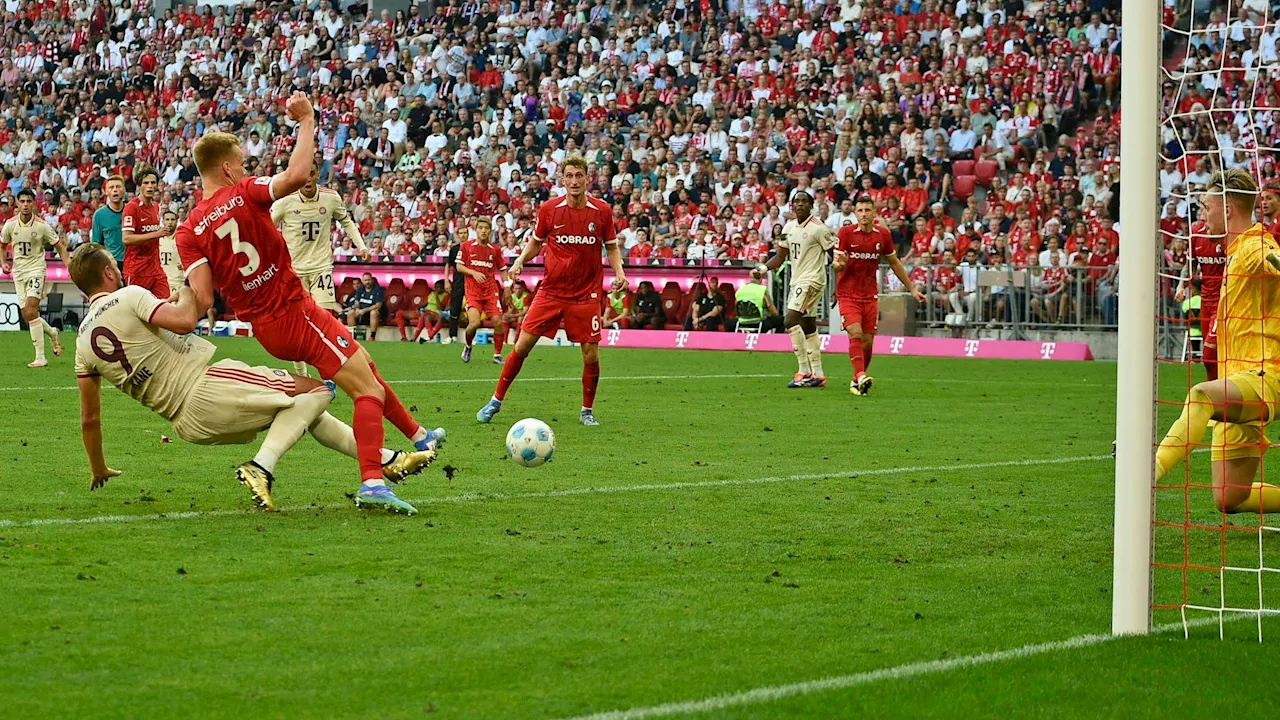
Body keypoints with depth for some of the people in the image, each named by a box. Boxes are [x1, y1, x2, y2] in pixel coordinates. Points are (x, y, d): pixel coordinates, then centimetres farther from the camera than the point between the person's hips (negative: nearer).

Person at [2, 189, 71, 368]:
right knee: (27, 316, 3)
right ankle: (51, 332, 34)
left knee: (31, 311, -19)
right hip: (18, 271, 4)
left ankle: (40, 357, -17)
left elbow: (60, 247, 0)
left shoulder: (42, 225, -9)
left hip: (36, 268, -4)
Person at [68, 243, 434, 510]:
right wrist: (187, 290, -2)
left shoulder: (83, 342, 11)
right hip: (203, 389, -8)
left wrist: (98, 471, 30)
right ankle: (261, 467, -16)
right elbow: (185, 321, -25)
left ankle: (389, 459, 23)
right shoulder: (127, 297, -9)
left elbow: (89, 417, 15)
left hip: (189, 426, 8)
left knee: (301, 408, 23)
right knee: (316, 391, -3)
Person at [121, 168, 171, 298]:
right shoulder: (132, 207, -10)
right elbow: (126, 238, -20)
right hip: (137, 270, -7)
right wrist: (155, 234, -22)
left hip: (155, 267, 7)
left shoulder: (156, 207, 13)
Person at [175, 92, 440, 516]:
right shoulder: (244, 195, -11)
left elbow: (202, 299, -13)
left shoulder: (188, 231, 0)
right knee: (369, 390, -8)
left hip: (263, 329, 7)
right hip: (295, 311, -7)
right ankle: (372, 483, -23)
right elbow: (296, 175, -27)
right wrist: (306, 121, -16)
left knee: (365, 366, 25)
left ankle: (418, 437, 34)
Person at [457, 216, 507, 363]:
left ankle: (497, 355, 8)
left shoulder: (495, 249, 7)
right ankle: (468, 346, 12)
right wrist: (474, 273, -14)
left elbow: (503, 270, 15)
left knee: (498, 322, -8)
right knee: (474, 322, -19)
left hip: (491, 290, 2)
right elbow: (459, 267, 2)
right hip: (473, 290, -2)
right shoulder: (467, 246, 2)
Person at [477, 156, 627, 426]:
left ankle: (587, 411, 18)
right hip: (551, 290, 0)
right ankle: (496, 401, 11)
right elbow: (536, 242, 12)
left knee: (591, 355, -3)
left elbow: (611, 246, 10)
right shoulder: (549, 209, -3)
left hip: (586, 294, 0)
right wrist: (520, 261, -5)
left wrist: (619, 271, -7)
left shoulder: (602, 210, -3)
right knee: (522, 345, -4)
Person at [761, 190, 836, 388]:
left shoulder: (818, 228, -12)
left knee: (790, 321, -18)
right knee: (808, 328, 11)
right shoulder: (789, 227, 11)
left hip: (812, 281, -9)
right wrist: (763, 268, -1)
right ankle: (818, 375, 16)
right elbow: (781, 256, 17)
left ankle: (805, 372, -14)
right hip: (797, 281, 9)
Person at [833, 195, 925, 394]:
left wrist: (912, 288, 14)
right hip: (848, 294, -3)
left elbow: (894, 263, 13)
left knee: (867, 342, 4)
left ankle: (856, 382, 20)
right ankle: (861, 376, -33)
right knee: (855, 334, -22)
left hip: (870, 296, 3)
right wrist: (839, 264, -32)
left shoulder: (883, 234, 0)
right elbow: (835, 264, -7)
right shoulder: (845, 233, -9)